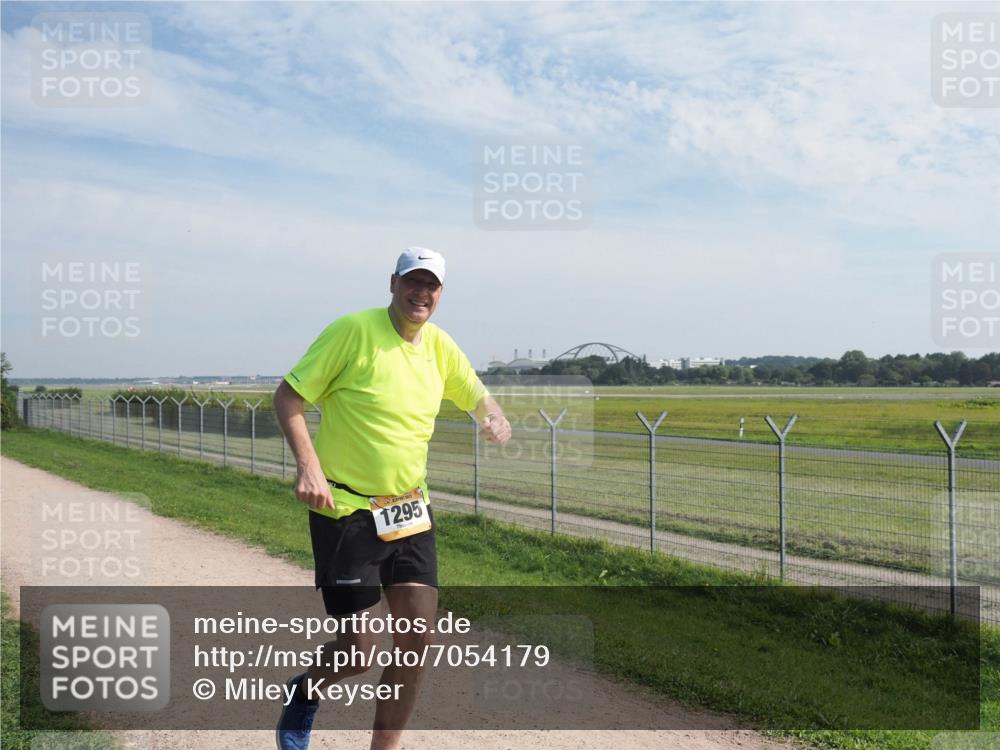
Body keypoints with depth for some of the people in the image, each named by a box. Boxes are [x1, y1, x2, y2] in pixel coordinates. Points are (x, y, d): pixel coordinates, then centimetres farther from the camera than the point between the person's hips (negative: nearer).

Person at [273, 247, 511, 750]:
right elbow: (288, 396, -9)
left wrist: (494, 419, -6)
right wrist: (308, 464, -22)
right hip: (345, 510, -5)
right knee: (357, 651, -2)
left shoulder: (440, 345, 6)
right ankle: (304, 691, 33)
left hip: (410, 510, 6)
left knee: (417, 641, 1)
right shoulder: (353, 330, -11)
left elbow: (477, 396, 18)